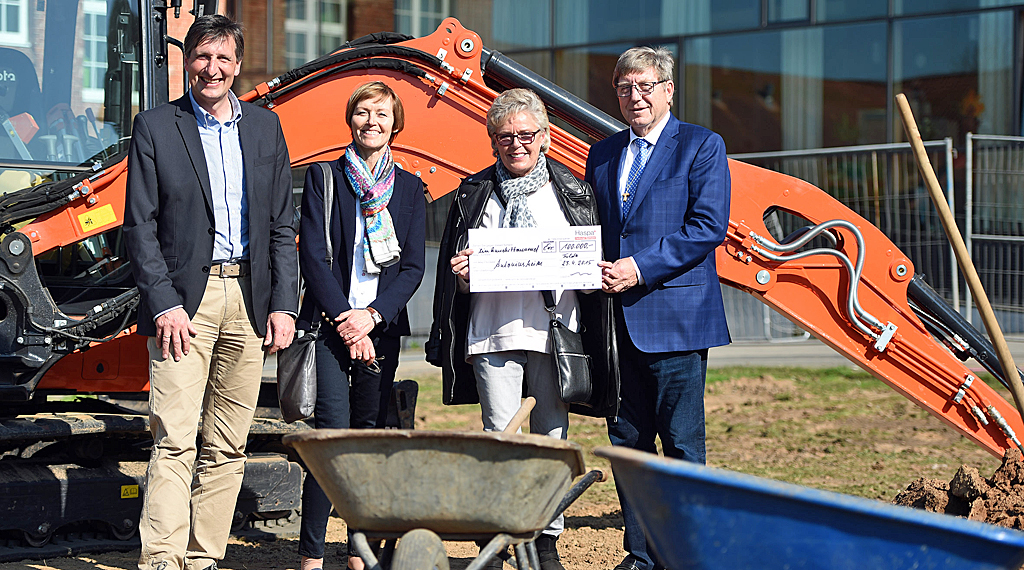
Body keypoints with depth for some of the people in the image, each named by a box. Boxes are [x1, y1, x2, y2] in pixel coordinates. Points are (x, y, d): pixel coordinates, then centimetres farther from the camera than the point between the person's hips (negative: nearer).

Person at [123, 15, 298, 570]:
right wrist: (164, 303, -12)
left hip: (248, 299, 4)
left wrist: (283, 304, 3)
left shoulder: (265, 127, 12)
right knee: (175, 440, -12)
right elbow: (139, 225, -2)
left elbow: (281, 225, 12)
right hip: (183, 300, -4)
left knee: (227, 446, 5)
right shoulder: (155, 127, 2)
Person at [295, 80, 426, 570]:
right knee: (334, 430, -14)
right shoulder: (323, 178, 4)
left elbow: (413, 266, 5)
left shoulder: (409, 188, 11)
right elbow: (312, 254, -3)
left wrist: (372, 315, -9)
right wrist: (343, 317, -12)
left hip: (381, 327, 3)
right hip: (329, 323, -3)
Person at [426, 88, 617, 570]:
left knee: (551, 435, 3)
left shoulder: (572, 193, 12)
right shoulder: (474, 195, 13)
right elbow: (453, 272, 14)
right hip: (492, 331, 0)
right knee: (499, 438, -3)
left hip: (555, 329, 0)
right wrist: (462, 272, -8)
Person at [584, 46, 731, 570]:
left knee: (682, 445, -3)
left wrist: (641, 267, -16)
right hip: (619, 323, 6)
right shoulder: (602, 155, 17)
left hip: (675, 317, -6)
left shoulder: (701, 147, 0)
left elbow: (708, 226, -10)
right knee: (627, 441, 7)